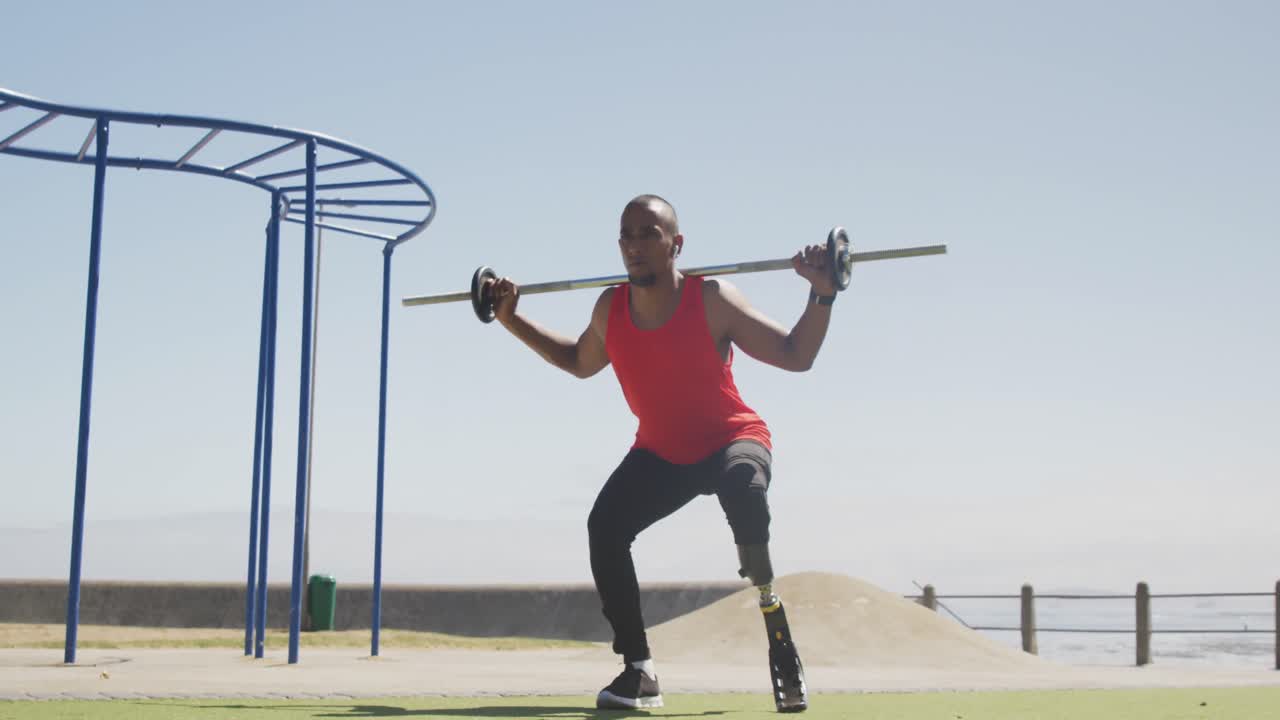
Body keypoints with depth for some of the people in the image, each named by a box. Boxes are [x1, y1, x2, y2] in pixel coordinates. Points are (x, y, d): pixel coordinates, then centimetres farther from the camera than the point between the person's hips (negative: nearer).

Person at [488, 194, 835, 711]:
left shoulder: (712, 300, -21)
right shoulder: (609, 310, -8)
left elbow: (797, 356, -15)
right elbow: (578, 362, 15)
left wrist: (822, 295, -29)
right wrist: (510, 320, 9)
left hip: (732, 438, -4)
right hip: (660, 452, 4)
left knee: (743, 485, -41)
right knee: (604, 526, -19)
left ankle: (767, 599, -19)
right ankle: (638, 671, -10)